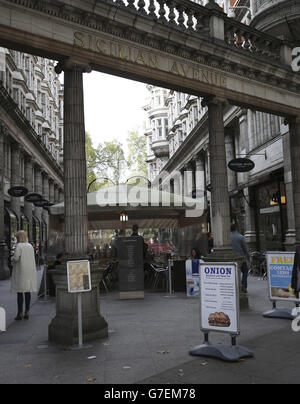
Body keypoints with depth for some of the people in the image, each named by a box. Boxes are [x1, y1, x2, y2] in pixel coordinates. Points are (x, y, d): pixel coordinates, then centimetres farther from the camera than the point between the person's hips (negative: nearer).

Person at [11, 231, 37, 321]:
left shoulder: (19, 246, -11)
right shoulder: (30, 246, 9)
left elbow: (15, 258, -19)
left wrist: (15, 259, 2)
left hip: (20, 272, -6)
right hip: (30, 272, 6)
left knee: (20, 292, 0)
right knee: (28, 292, 8)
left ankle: (20, 313, 2)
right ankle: (27, 313, 10)